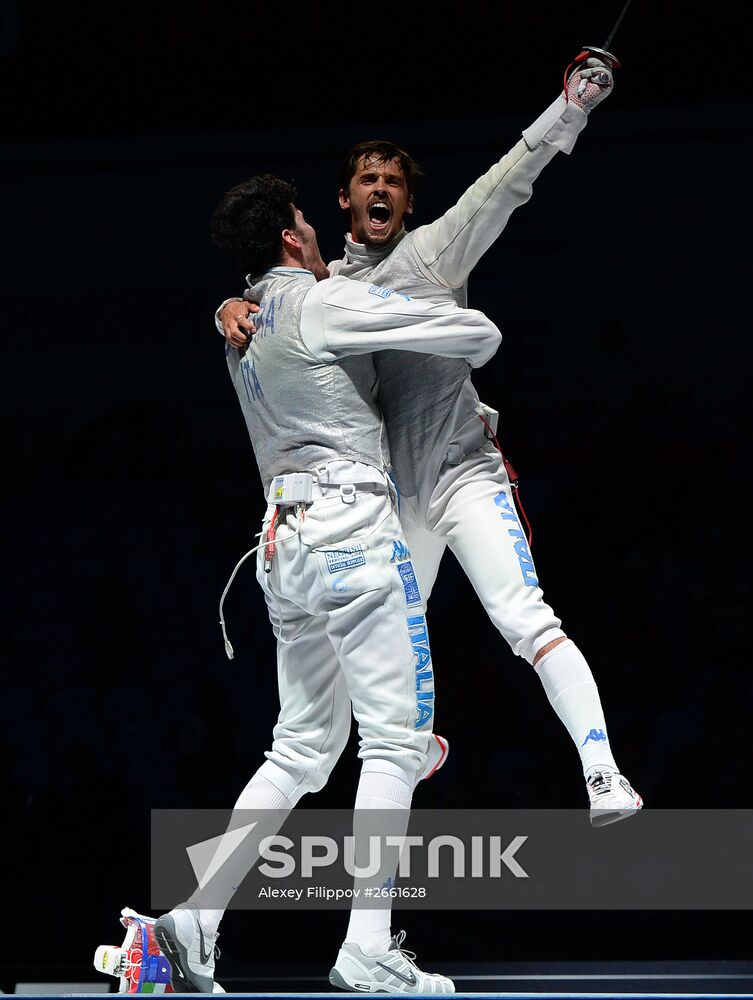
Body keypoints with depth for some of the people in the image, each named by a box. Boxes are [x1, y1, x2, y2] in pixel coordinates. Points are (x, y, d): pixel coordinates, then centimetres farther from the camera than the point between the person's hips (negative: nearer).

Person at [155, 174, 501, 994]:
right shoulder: (325, 304, -8)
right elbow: (477, 333, -7)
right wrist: (471, 348, 16)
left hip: (285, 541, 8)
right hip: (352, 526, -8)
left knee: (303, 749, 13)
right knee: (396, 740, -5)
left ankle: (193, 920, 3)